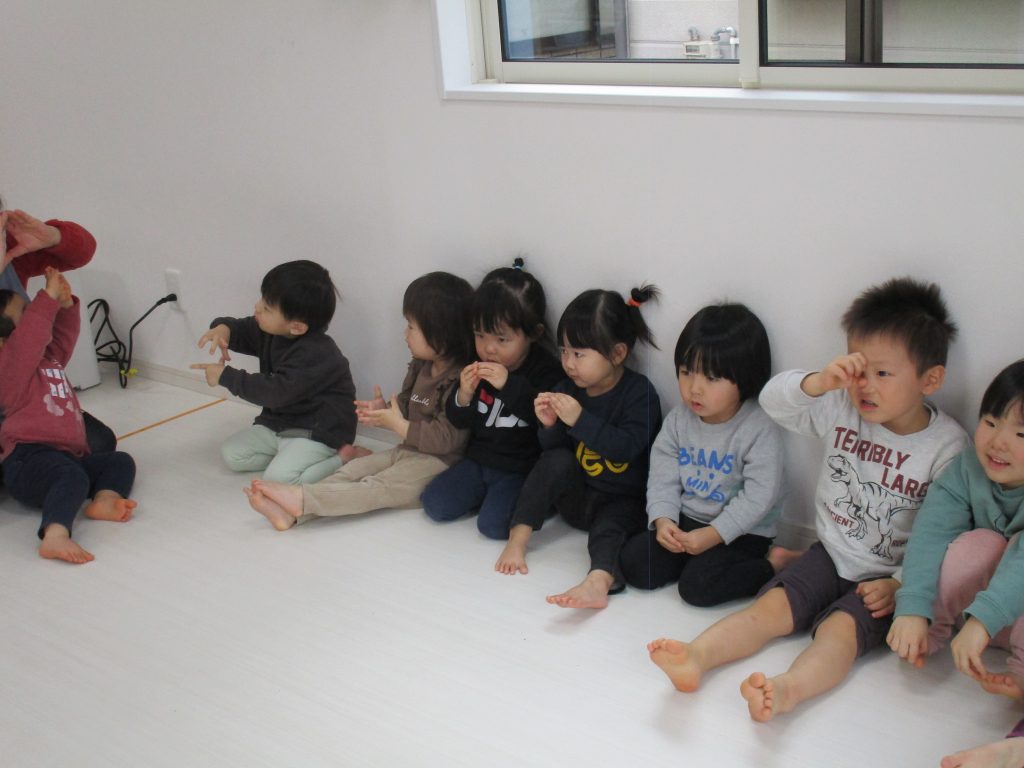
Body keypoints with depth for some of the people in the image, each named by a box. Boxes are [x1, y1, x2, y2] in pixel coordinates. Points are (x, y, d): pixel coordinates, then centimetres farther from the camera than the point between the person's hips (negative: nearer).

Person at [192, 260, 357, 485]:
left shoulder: (316, 354, -28)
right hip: (278, 422, 9)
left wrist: (225, 376, -25)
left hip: (318, 432, -9)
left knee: (278, 478, -27)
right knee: (231, 454, 1)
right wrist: (223, 328, -13)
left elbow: (277, 392, -33)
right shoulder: (271, 332, -2)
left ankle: (346, 458, -11)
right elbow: (242, 329, 13)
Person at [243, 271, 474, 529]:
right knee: (354, 469, -7)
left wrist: (398, 425, -18)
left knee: (378, 486, -23)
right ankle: (290, 512, -22)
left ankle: (301, 498, -34)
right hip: (408, 451, 9)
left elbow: (447, 438, -26)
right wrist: (386, 409, -2)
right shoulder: (420, 367, 8)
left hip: (437, 462, -9)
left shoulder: (459, 380, -21)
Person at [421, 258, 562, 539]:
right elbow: (459, 422, 4)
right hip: (478, 460, 6)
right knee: (434, 504, -8)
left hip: (520, 470, -5)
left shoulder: (546, 370, -14)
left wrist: (509, 385, -36)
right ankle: (487, 495, 15)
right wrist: (463, 396, -19)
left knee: (493, 524, -23)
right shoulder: (477, 365, 2)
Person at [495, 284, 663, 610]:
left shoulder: (640, 393, -13)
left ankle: (599, 581, -60)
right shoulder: (569, 389, 1)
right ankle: (518, 538, -23)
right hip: (576, 495, 4)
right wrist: (550, 426, -18)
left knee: (611, 525, -33)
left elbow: (627, 448, -26)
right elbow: (553, 449, 4)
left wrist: (580, 420, -33)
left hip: (624, 501, -4)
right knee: (557, 461, -23)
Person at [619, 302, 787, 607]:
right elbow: (663, 476, 1)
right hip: (685, 520, 6)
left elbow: (759, 496, -20)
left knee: (698, 585, -26)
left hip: (742, 531, -5)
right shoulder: (678, 419, 0)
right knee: (633, 563, -11)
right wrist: (662, 519, -16)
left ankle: (773, 565, -5)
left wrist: (713, 534, -24)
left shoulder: (760, 429, -18)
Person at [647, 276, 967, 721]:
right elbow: (774, 400, -9)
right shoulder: (840, 408, -2)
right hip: (831, 554, 4)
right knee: (771, 606, -17)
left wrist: (901, 584, -18)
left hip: (883, 579, -4)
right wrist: (821, 381, -27)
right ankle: (696, 657, -35)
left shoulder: (947, 446, -12)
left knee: (841, 627, -30)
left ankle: (787, 690, -54)